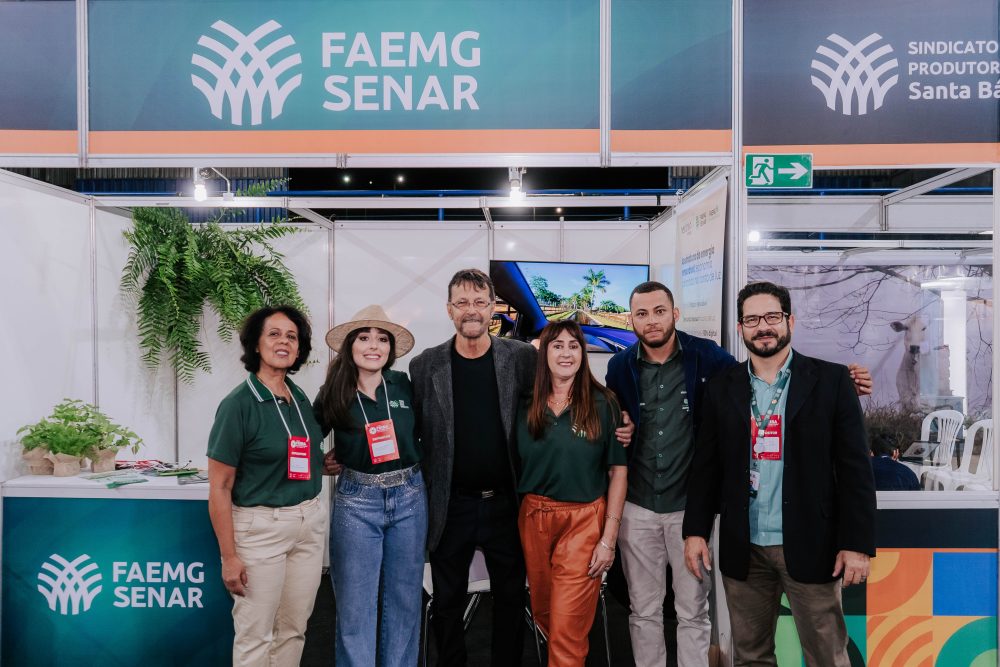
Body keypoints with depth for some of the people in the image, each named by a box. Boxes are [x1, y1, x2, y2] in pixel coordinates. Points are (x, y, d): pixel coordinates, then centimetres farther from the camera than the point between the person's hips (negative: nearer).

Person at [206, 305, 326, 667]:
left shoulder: (300, 398, 6)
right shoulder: (238, 403, -13)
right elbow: (219, 488, -12)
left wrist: (327, 462, 4)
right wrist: (229, 556, -13)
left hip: (310, 521, 6)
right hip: (261, 526, -6)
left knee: (293, 629, 16)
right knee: (256, 636, 8)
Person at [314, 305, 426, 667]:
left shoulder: (405, 385, -2)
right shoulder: (334, 393, -5)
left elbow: (423, 433, 13)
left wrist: (413, 470, 4)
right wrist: (323, 460, -6)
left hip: (409, 497, 2)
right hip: (357, 501, -1)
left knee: (405, 599, 12)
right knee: (355, 604, 6)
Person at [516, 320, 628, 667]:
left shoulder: (602, 404, -6)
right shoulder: (527, 406, 2)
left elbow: (619, 471, -4)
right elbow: (515, 467, 10)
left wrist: (609, 538, -8)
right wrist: (516, 520, 4)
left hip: (584, 520, -4)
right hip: (534, 518, 4)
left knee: (567, 627, -3)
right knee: (543, 614, 19)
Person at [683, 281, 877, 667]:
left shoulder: (831, 380, -2)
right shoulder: (722, 388, 5)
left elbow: (855, 467, -4)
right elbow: (706, 466, 6)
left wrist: (857, 543, -9)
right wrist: (695, 531, 1)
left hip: (809, 546, -2)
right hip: (743, 548, 2)